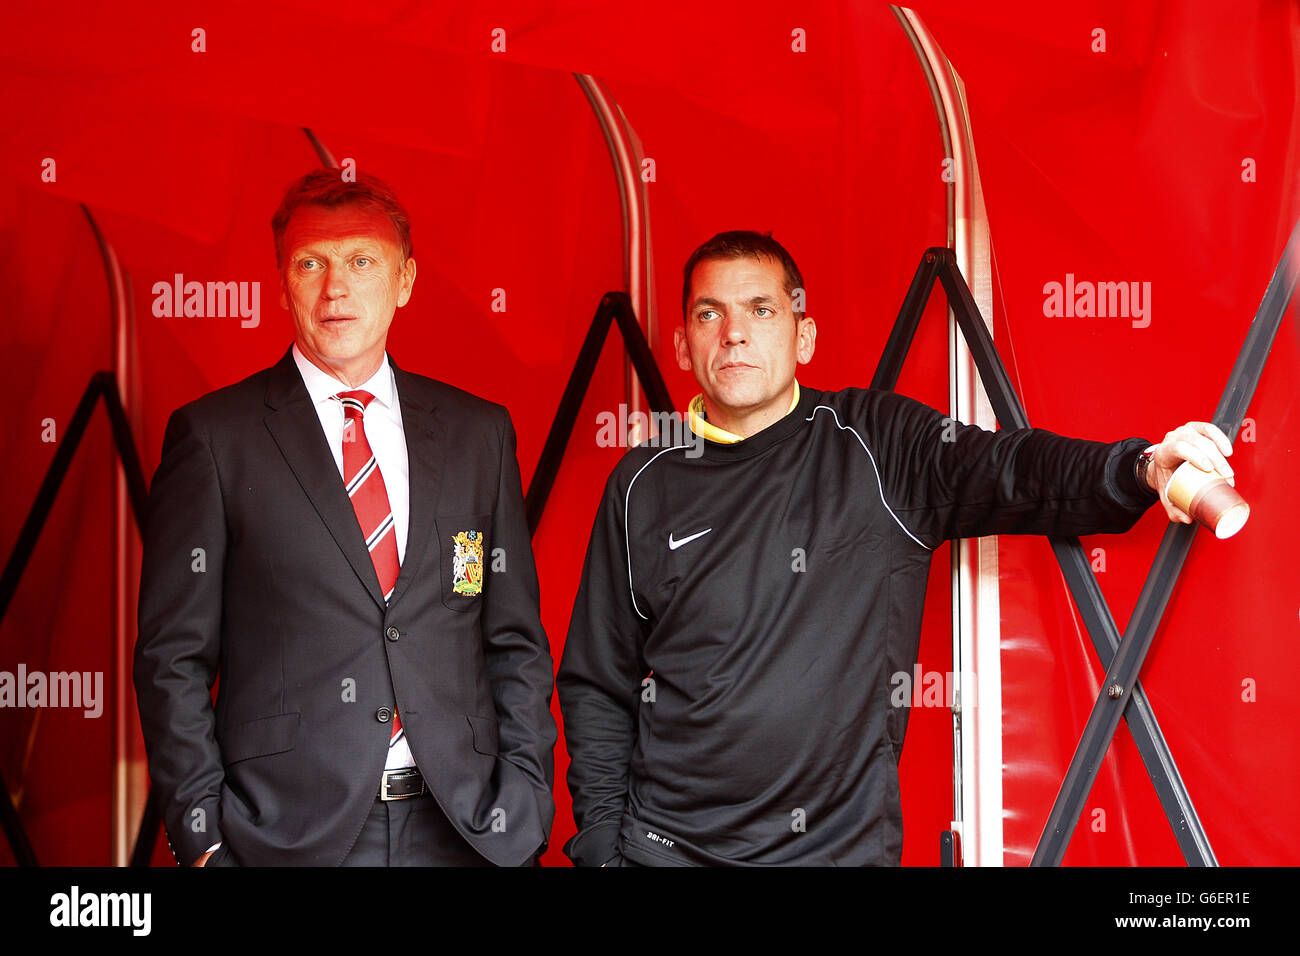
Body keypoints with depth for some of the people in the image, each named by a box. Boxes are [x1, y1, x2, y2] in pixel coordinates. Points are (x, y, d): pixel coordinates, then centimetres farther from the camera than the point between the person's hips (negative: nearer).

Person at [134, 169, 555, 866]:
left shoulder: (479, 432, 7)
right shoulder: (212, 436, -1)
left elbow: (515, 642, 8)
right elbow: (173, 656, -2)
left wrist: (524, 807, 1)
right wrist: (203, 835, -7)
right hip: (286, 832, -2)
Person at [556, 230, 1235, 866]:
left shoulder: (880, 445, -1)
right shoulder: (644, 484, 2)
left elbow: (1014, 471, -16)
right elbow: (597, 684, 7)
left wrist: (1141, 469, -34)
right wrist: (602, 838, 2)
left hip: (843, 843, 0)